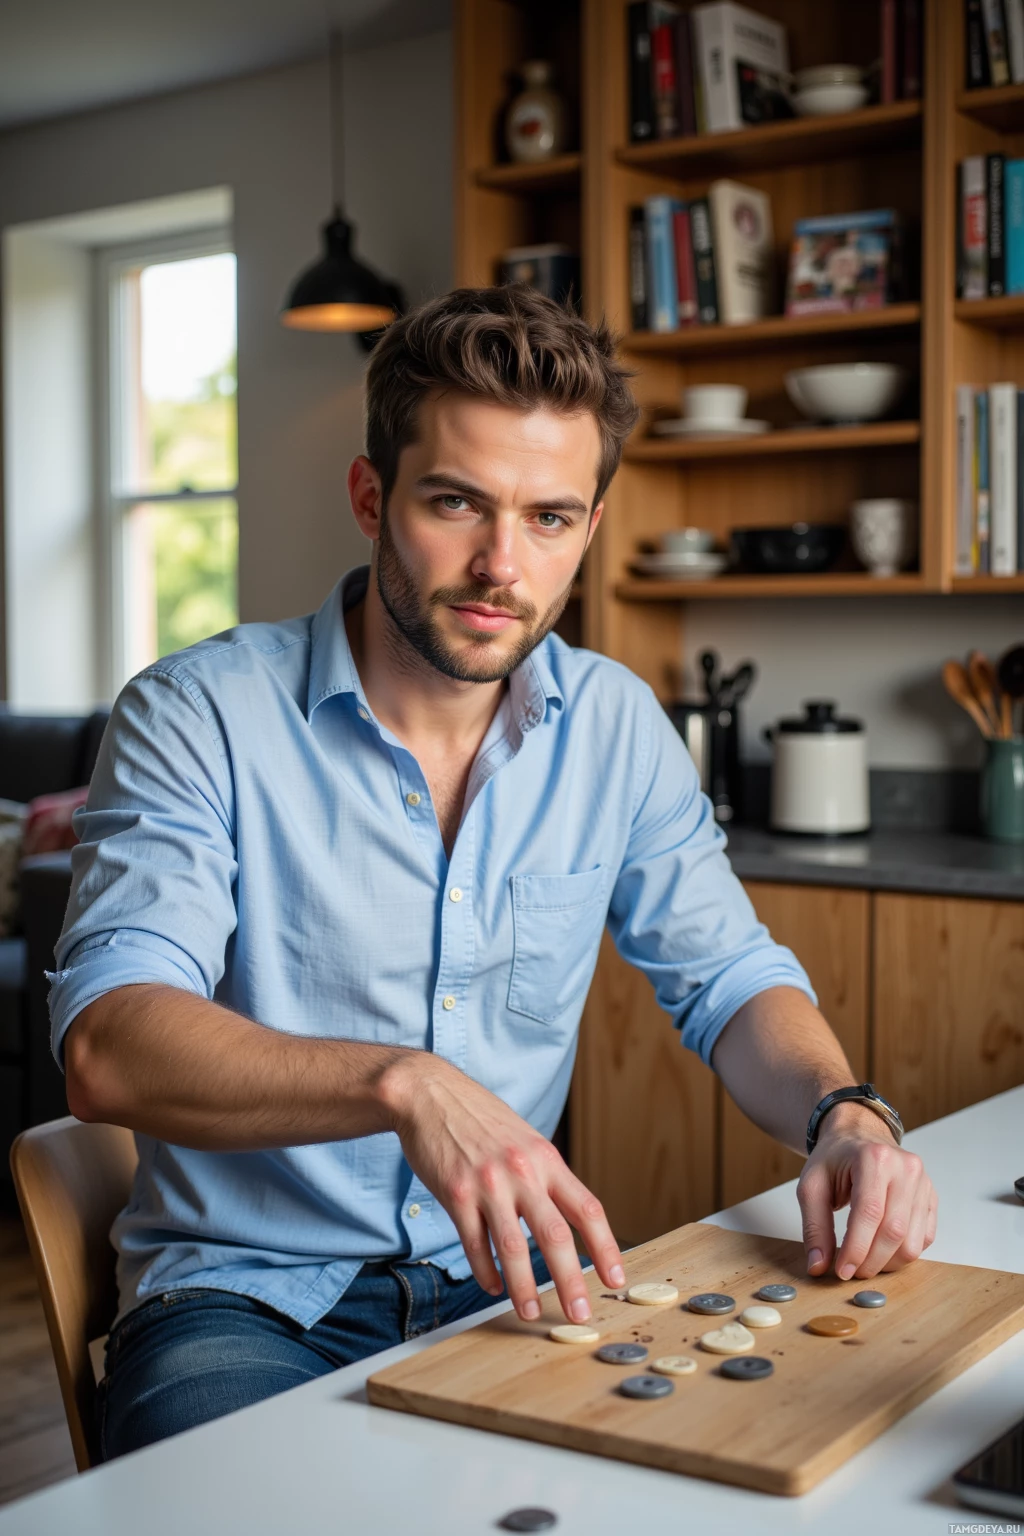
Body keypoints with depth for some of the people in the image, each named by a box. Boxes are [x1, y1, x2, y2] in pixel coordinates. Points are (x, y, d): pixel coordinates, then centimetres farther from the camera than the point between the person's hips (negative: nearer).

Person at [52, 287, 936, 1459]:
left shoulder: (615, 725, 5)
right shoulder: (198, 716, -10)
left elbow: (729, 979, 9)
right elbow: (109, 1045, -21)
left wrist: (844, 1117, -13)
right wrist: (406, 1084, -38)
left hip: (505, 1283, 5)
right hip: (249, 1300, -4)